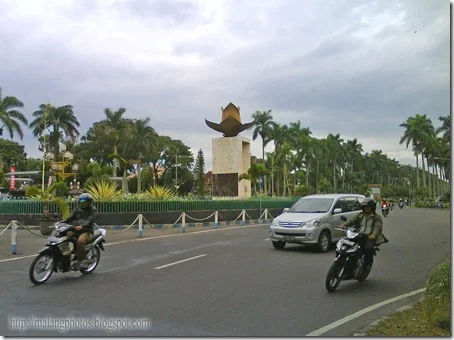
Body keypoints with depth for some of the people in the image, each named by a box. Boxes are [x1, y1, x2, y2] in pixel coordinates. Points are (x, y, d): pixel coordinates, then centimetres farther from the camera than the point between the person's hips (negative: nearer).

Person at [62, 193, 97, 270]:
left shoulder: (92, 209, -1)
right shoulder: (78, 209, 17)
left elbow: (90, 220, -17)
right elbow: (70, 217, 8)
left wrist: (82, 226, -35)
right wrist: (61, 222, -10)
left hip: (87, 231, -6)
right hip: (75, 230, 6)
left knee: (80, 241, -34)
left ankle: (80, 261, -23)